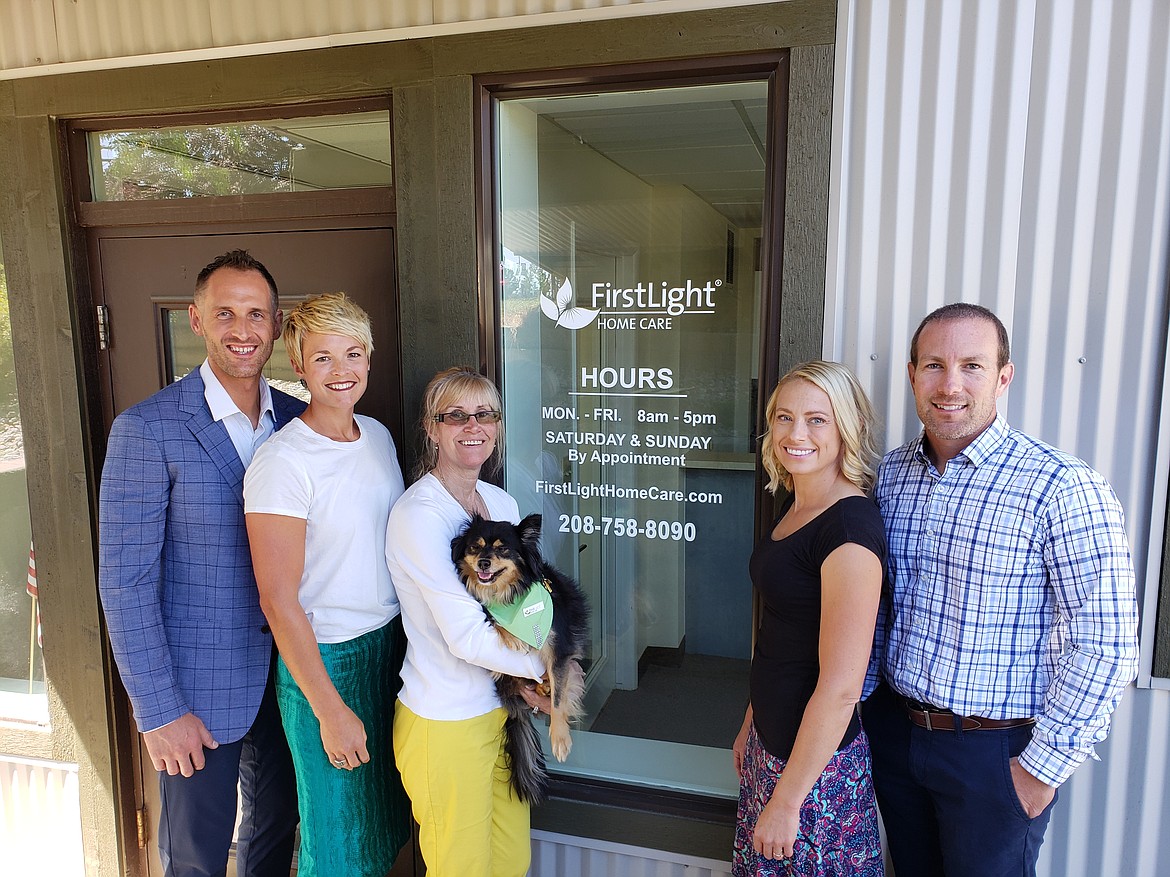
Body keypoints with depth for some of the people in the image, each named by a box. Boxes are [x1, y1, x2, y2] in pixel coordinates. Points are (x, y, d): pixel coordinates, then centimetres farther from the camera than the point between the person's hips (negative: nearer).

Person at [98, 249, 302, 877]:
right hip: (200, 688, -4)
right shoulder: (146, 430, -16)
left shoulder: (299, 420, -1)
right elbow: (125, 583, -15)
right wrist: (158, 711, -14)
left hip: (289, 673, 4)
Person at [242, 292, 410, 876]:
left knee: (385, 816, 23)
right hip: (323, 658, -6)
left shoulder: (379, 435, 2)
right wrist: (330, 710, -15)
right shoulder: (281, 463, -20)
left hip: (391, 644, 7)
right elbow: (279, 602, -18)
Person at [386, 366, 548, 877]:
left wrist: (531, 680, -7)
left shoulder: (502, 503, 4)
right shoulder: (419, 514, -19)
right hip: (446, 724, -7)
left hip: (503, 709, 7)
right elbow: (466, 637, -23)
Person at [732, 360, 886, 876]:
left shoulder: (850, 528, -24)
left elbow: (841, 686, -24)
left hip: (817, 760, -8)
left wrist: (787, 801, -18)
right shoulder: (793, 506, 3)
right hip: (772, 739, 8)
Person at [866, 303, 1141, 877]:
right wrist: (866, 692, 7)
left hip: (994, 750, -5)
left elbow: (1105, 646, -17)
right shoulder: (892, 472, 0)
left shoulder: (1062, 489, -18)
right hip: (892, 730, 5)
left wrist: (1042, 767, -14)